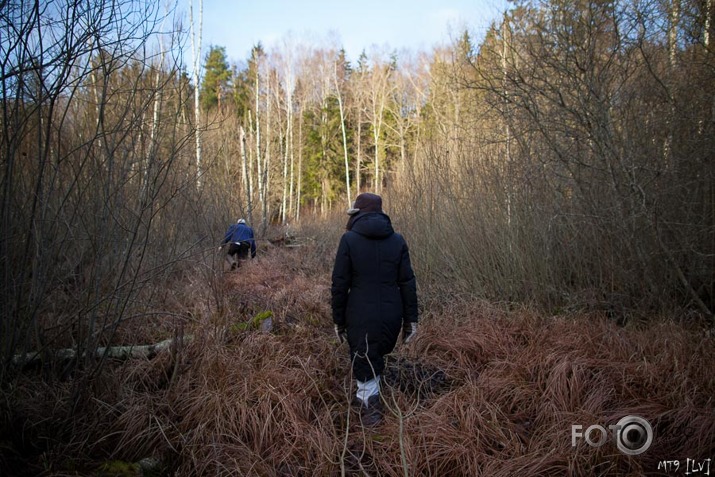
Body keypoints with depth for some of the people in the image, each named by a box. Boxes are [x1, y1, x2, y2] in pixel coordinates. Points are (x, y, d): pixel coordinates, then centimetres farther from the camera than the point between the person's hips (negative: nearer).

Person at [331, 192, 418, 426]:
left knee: (364, 362, 12)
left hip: (360, 317, -4)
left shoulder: (349, 239, -8)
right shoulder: (397, 240, 1)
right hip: (391, 316, 4)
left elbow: (339, 284, -7)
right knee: (376, 356, 25)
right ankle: (366, 396, 38)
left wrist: (338, 320, 2)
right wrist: (411, 319, 7)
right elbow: (408, 282, 0)